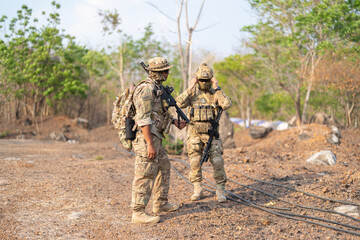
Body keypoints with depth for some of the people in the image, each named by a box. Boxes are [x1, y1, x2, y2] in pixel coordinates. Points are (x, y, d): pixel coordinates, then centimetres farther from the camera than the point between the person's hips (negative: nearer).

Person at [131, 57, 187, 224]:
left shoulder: (155, 89, 15)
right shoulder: (146, 89, -17)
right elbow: (143, 119, -23)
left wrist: (174, 122, 15)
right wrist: (150, 144, -26)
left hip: (155, 138, 11)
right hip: (146, 139, -11)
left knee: (164, 169, 18)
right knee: (145, 175, -7)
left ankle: (160, 204, 30)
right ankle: (138, 213, -3)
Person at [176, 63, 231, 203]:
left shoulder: (215, 92, 3)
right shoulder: (192, 93, 3)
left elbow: (227, 105, -15)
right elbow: (179, 104, -14)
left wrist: (217, 88, -16)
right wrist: (189, 89, -19)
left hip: (211, 132, 0)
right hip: (195, 132, 1)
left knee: (217, 161, -8)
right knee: (195, 162, 2)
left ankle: (220, 191, -1)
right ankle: (197, 190, 15)